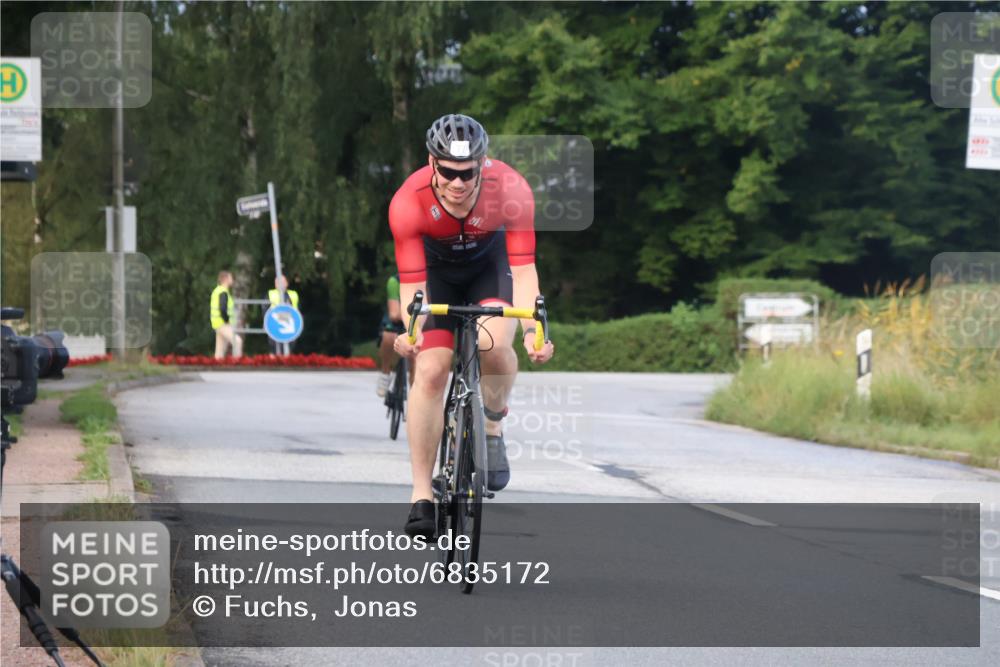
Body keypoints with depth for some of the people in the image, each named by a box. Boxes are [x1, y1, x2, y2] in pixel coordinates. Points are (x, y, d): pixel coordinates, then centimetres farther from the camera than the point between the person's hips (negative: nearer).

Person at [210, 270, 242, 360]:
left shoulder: (217, 291, 18)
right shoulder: (223, 292, -14)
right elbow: (222, 309, -25)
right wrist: (227, 320, -14)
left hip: (218, 324, 10)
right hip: (223, 324, -10)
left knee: (220, 349, 10)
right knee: (237, 341, -19)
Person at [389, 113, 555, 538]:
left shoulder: (511, 190, -34)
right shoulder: (408, 201, -33)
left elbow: (523, 268, -33)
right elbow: (411, 283, -33)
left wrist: (531, 328, -48)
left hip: (490, 262, 0)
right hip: (436, 267, 0)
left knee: (493, 342, -29)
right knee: (429, 371, -14)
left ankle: (493, 428, 0)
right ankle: (422, 496, -6)